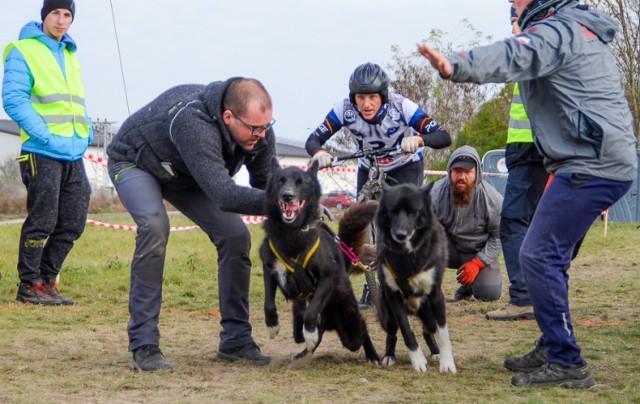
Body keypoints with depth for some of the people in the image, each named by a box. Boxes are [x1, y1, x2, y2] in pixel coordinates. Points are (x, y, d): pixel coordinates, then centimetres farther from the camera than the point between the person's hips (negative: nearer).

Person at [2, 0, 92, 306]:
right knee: (42, 221, -5)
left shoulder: (70, 55, 20)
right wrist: (44, 134, -18)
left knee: (72, 223, 8)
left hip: (74, 153, 7)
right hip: (42, 153, -7)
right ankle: (29, 285, 6)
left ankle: (47, 280, 20)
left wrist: (86, 130, 8)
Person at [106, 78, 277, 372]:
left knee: (235, 235, -7)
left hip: (186, 173, 7)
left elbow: (268, 183, -10)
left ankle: (235, 339, 7)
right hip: (134, 161, -7)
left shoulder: (258, 130, -23)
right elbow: (223, 194, -52)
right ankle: (143, 346, -26)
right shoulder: (193, 122, -46)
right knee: (154, 226, -33)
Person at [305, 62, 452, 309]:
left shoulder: (401, 107, -33)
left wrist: (418, 139, -59)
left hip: (406, 167, -3)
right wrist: (319, 153, -52)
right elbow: (313, 140, -28)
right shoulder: (345, 109, -27)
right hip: (369, 169, 3)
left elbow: (444, 137, -38)